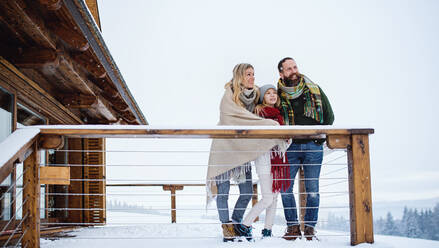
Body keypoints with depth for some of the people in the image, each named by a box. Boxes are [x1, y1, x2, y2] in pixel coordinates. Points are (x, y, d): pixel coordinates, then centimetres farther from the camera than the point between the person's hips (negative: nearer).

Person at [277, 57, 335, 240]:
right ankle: (293, 226, 7)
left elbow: (329, 116, 12)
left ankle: (310, 227, 9)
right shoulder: (278, 95, 3)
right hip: (291, 147, 0)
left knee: (312, 189, -1)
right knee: (285, 187, -5)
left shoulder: (315, 91, 5)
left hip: (313, 146, 0)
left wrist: (320, 136, 3)